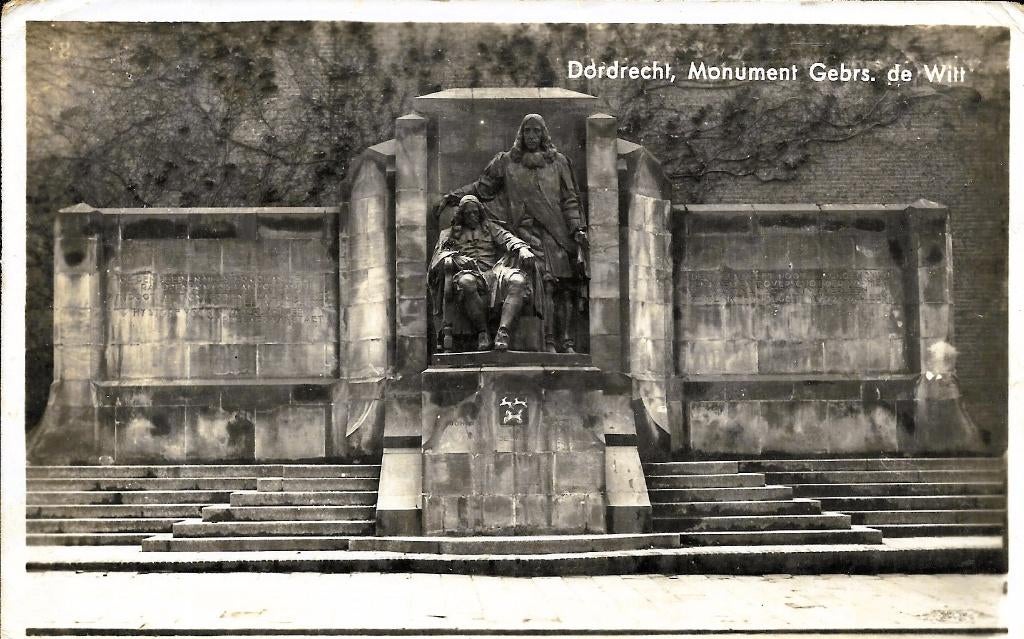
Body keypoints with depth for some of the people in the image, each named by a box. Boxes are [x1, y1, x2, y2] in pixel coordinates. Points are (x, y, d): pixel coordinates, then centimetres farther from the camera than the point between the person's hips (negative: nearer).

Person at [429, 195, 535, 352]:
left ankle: (503, 332, -44)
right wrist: (455, 258, -17)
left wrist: (523, 249, -14)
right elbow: (441, 253, 8)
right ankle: (482, 332, -30)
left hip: (493, 273, 2)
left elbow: (507, 238, 9)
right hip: (470, 273, -2)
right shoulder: (450, 233, 23)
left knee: (518, 281, -32)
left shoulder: (489, 227, 26)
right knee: (465, 282, -41)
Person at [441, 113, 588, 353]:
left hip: (558, 230, 2)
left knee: (565, 285, -5)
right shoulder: (506, 162, 12)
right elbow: (483, 187, 17)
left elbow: (570, 200, 12)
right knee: (545, 281, -17)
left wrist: (577, 228, 3)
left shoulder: (558, 162, 14)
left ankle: (567, 342, 0)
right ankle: (548, 342, -18)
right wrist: (455, 196, 7)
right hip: (527, 229, -2)